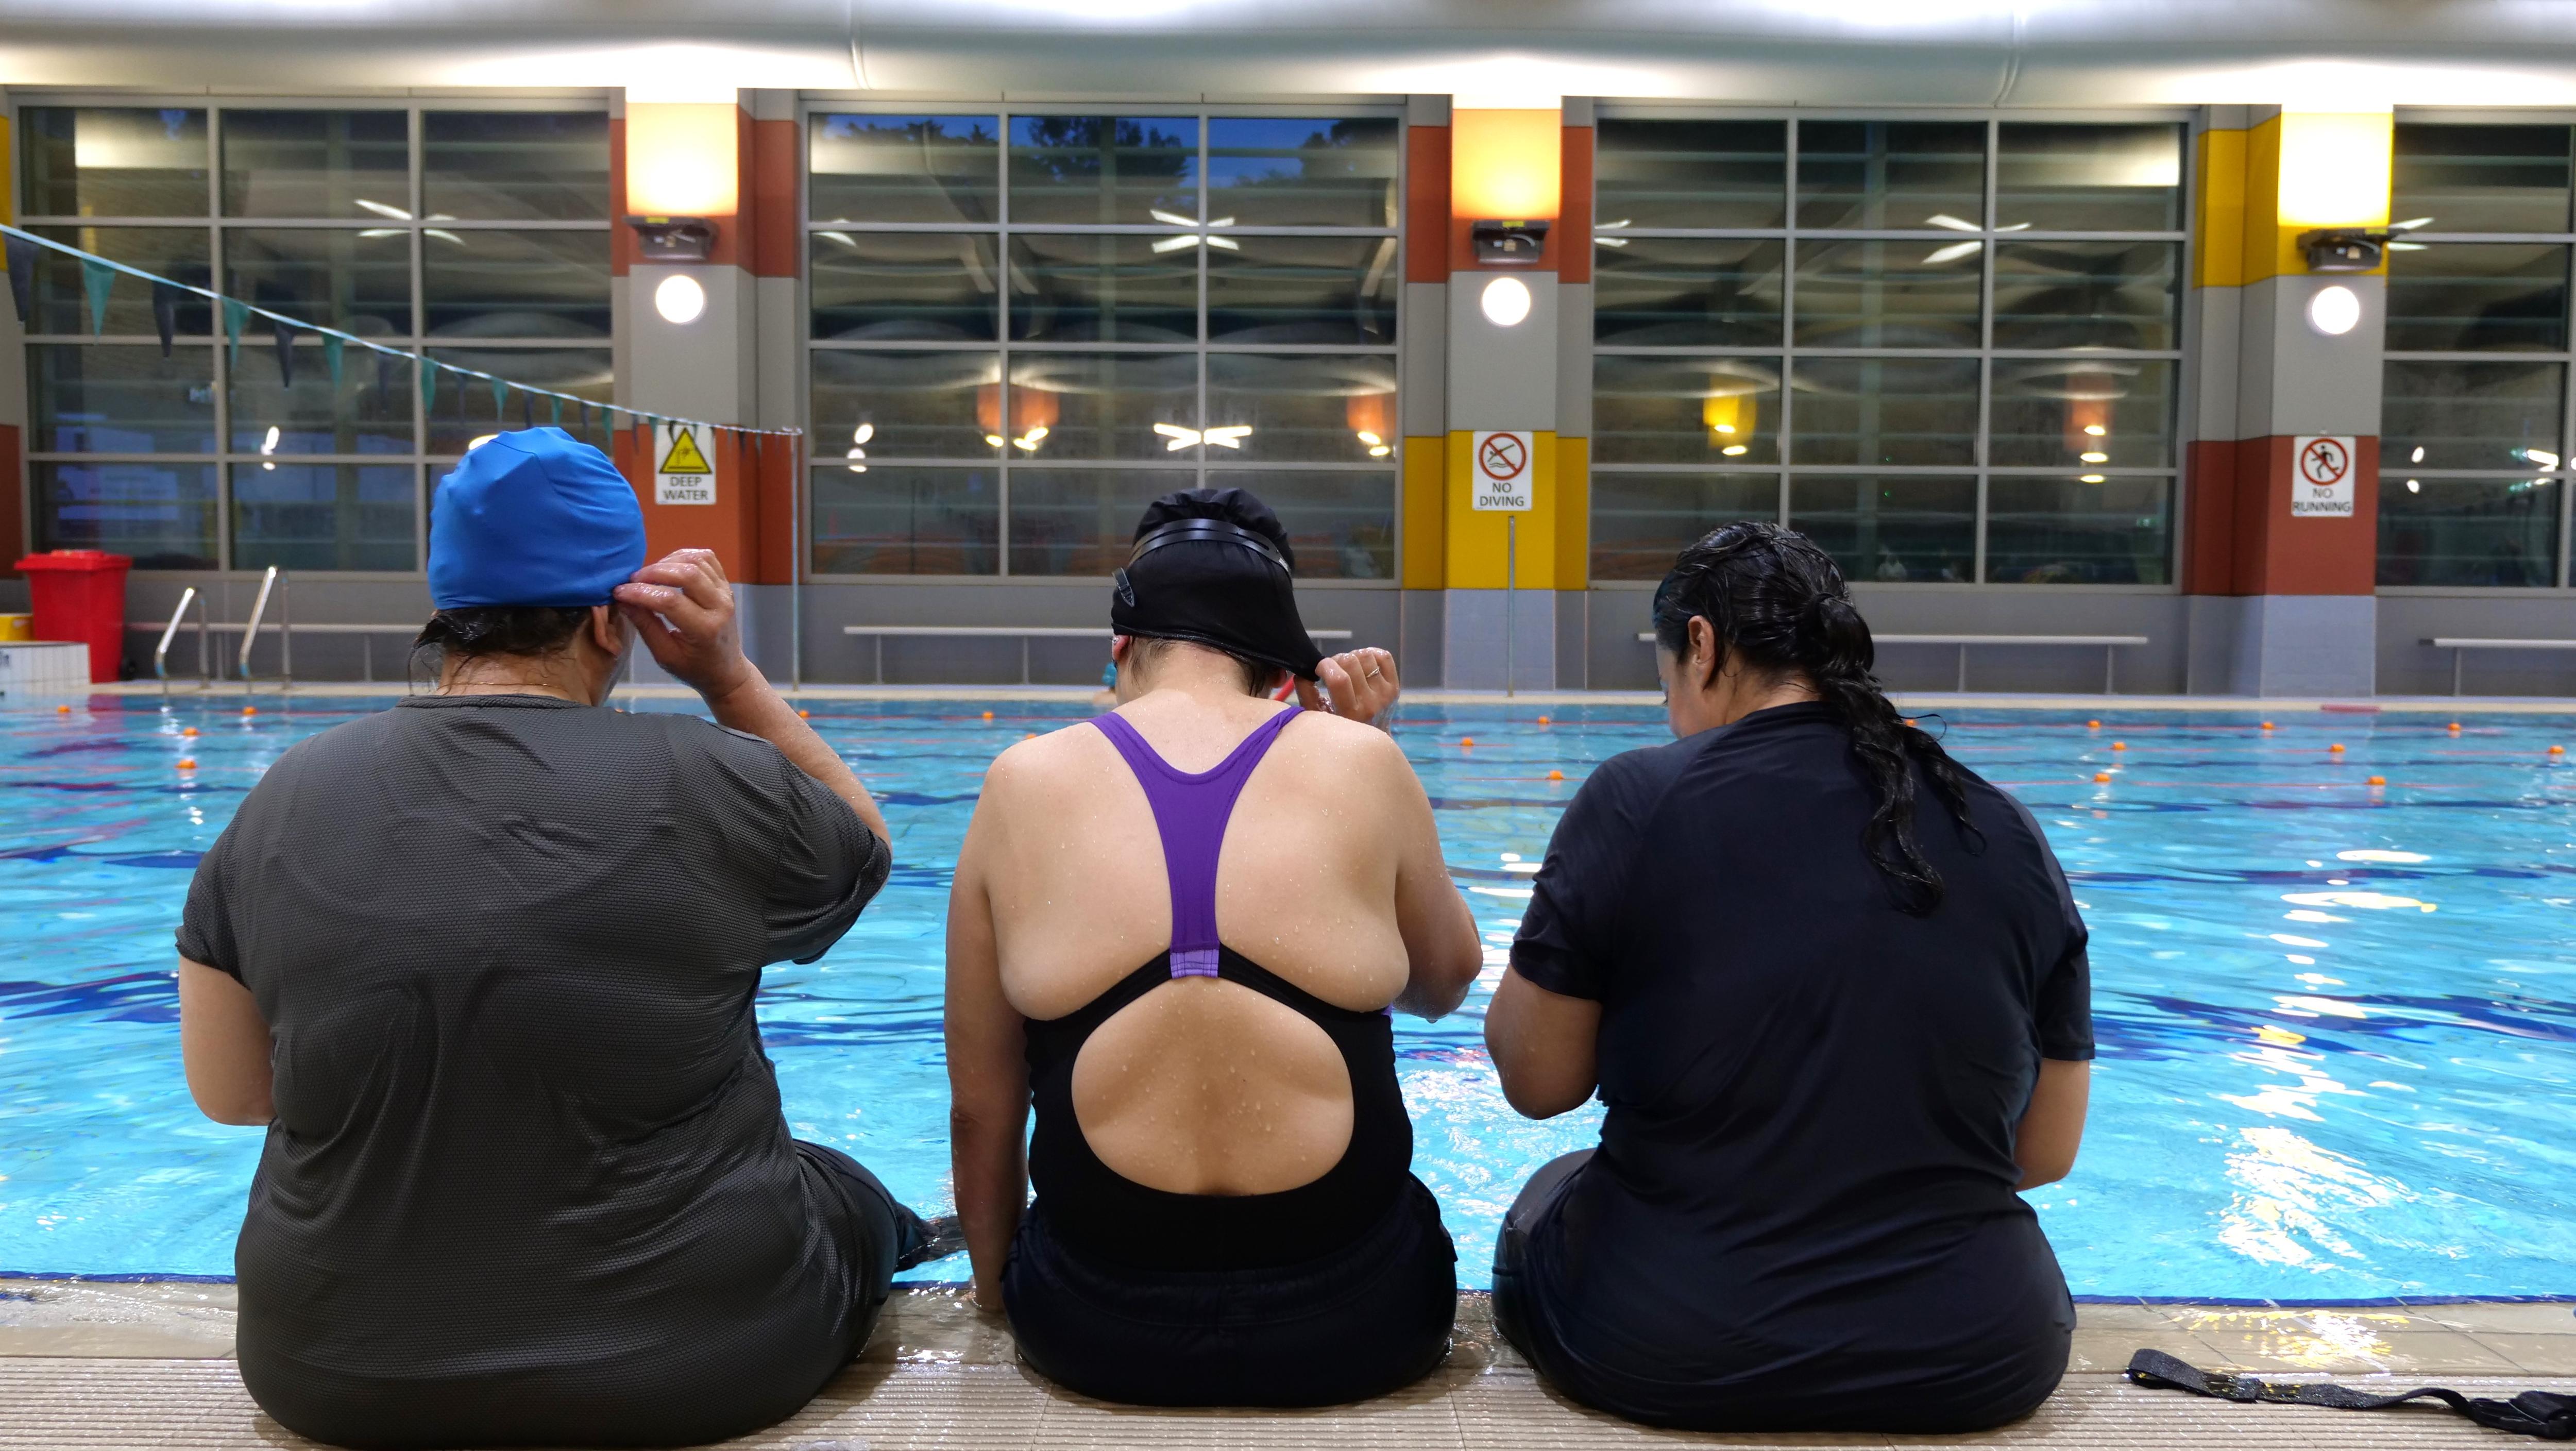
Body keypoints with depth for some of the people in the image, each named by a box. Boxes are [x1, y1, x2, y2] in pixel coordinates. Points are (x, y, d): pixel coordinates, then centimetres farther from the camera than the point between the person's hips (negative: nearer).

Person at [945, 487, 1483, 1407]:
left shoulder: (1024, 782, -3)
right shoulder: (1360, 766, -4)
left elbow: (980, 1105, 3)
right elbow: (1444, 985, 14)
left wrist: (997, 1289, 20)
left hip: (1096, 1327, 1)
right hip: (1352, 1323, 0)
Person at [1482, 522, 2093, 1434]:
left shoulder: (1636, 801, -10)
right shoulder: (2009, 834, 0)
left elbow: (1537, 1082, -4)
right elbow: (2048, 1151, 6)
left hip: (1664, 1354, -3)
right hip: (1976, 1365, 3)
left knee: (1544, 1200, 30)